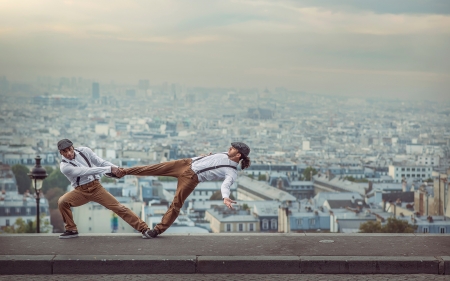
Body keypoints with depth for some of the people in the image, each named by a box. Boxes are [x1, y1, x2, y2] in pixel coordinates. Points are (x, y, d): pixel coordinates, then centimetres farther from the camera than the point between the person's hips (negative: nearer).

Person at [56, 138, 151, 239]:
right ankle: (71, 230, -4)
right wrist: (109, 169, -30)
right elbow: (86, 171, -25)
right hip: (81, 191, -1)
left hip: (96, 187, 1)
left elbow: (101, 163, -1)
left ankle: (144, 228, -6)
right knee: (62, 202, -23)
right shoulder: (64, 166, -16)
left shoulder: (84, 151, -6)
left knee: (117, 207, -8)